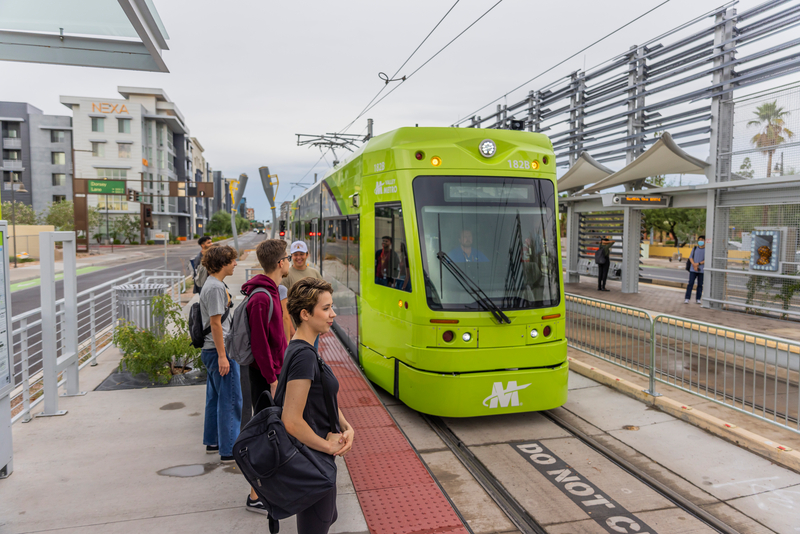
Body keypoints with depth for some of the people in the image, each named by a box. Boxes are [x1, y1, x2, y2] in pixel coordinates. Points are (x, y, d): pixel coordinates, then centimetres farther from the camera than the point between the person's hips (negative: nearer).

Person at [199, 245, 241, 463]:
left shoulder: (213, 284, 13)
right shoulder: (215, 287, -18)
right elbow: (215, 324, -21)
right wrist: (222, 356, -20)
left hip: (212, 351, 11)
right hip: (219, 351, -11)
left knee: (215, 398, 18)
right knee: (230, 400, -4)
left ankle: (212, 442, 31)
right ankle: (229, 450, 2)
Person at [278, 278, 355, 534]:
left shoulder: (301, 350, 5)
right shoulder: (304, 355, -26)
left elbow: (324, 399, 12)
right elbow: (291, 421, -30)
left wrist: (347, 428, -3)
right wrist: (329, 446, -17)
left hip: (316, 459, 10)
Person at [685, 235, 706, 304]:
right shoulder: (694, 249, 8)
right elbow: (691, 258, 3)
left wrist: (698, 264, -15)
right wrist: (694, 265, -11)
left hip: (701, 270, -1)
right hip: (693, 269, 1)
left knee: (700, 285, 6)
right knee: (690, 283, -4)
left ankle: (698, 299, 13)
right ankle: (687, 298, -4)